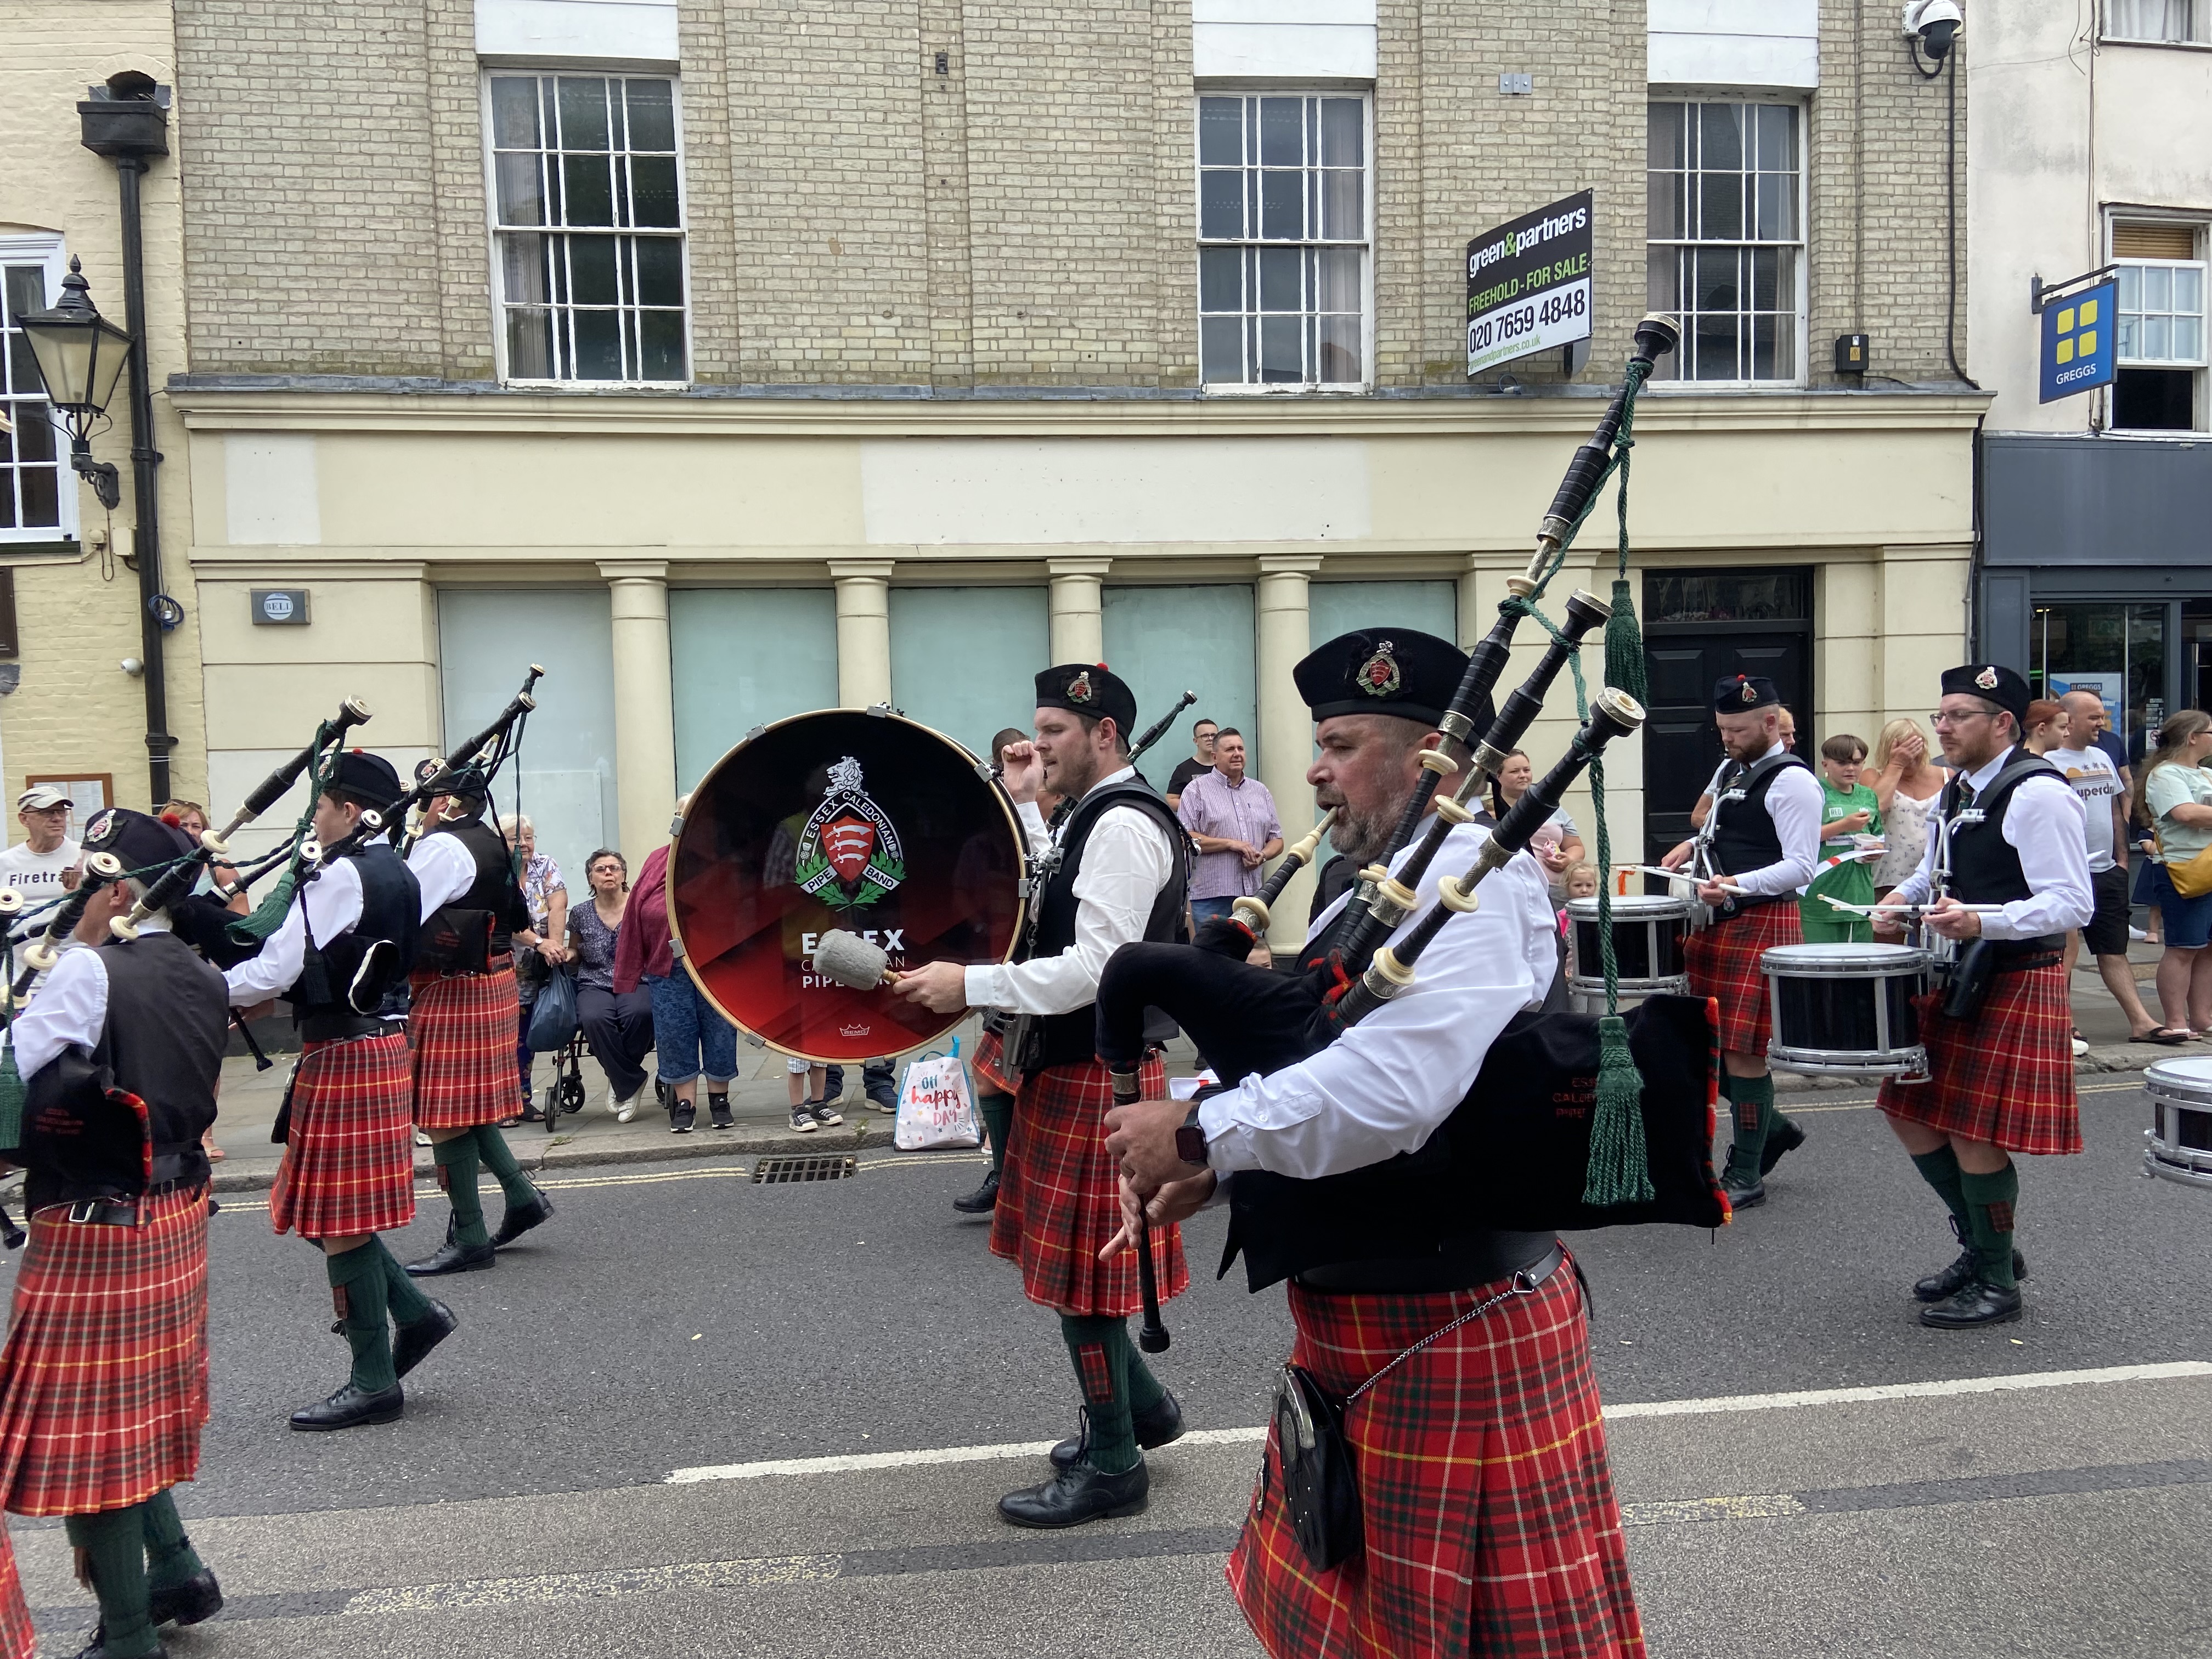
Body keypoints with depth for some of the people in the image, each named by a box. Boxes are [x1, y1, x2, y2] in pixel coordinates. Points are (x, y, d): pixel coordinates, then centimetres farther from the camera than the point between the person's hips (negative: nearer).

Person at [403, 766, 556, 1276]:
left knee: (447, 1116, -2)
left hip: (454, 990, -10)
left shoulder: (442, 847, -16)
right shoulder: (490, 842, 13)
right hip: (492, 981, 10)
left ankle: (469, 1239, 5)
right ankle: (523, 1196, 19)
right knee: (466, 1106, 18)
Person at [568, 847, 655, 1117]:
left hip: (635, 983, -1)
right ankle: (631, 1082, -16)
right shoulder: (581, 914, 11)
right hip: (595, 985, 1)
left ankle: (621, 1081, -10)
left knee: (639, 1013, -37)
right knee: (594, 1018, -35)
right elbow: (575, 952, 25)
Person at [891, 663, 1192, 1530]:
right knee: (1072, 1257, 19)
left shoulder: (1123, 824, -19)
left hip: (1098, 1072, -10)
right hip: (1071, 1064, 10)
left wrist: (969, 983, -24)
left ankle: (1111, 1467, 16)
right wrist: (1024, 806, 16)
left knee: (1080, 1266, 1)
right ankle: (1140, 1405, 35)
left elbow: (1098, 966, -26)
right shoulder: (1095, 817, 12)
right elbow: (1055, 900, 23)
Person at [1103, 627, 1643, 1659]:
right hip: (1360, 1317, 9)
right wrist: (1214, 1165, -2)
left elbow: (1391, 1089, -33)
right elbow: (1310, 1063, 14)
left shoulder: (1472, 871, -20)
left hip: (1450, 1327, -9)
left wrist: (1200, 1132, -24)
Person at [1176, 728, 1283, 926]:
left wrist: (1262, 856, -4)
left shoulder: (1261, 791, 17)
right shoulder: (1197, 789, 2)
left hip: (1253, 895, 5)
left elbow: (1277, 840, 19)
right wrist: (1230, 843, -13)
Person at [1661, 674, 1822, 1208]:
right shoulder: (1731, 769, 14)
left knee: (1742, 1048, -5)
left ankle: (1746, 1177, 7)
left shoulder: (1791, 781, -12)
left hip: (1763, 924, -9)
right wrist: (1695, 844, 13)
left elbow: (1801, 867, -18)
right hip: (1718, 922, 9)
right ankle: (1770, 1126, 29)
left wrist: (1736, 884, -29)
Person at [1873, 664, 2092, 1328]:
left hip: (2016, 985, -9)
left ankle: (1996, 1285, 14)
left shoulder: (2039, 794, -16)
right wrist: (1905, 898, 8)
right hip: (1955, 978, 9)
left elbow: (2072, 904, -21)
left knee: (1976, 1134, -4)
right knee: (1913, 1114, 12)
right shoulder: (1959, 790, 12)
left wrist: (1981, 922, -33)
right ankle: (1984, 1247, 30)